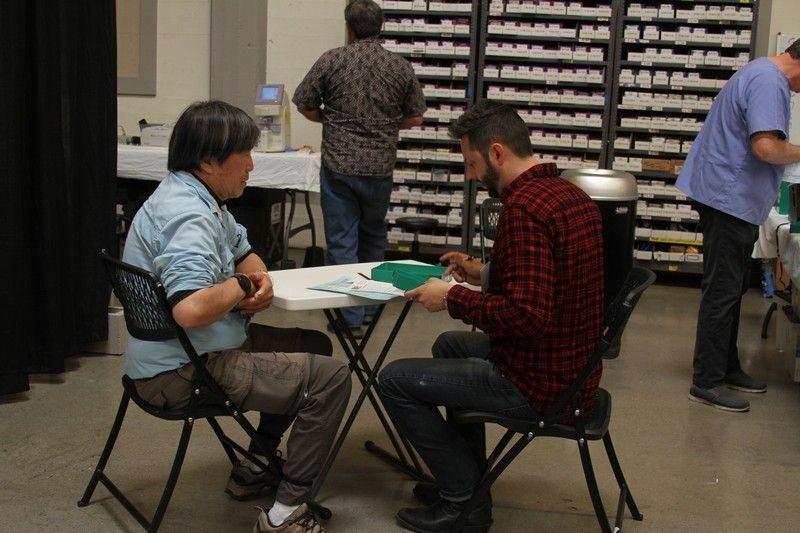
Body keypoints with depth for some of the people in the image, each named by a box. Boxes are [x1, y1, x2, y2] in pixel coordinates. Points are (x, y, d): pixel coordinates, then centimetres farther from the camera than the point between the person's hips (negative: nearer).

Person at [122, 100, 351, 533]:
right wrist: (242, 285, -19)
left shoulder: (202, 198, 8)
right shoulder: (187, 215, -25)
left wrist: (260, 280, -2)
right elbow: (190, 309, -39)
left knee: (315, 346, 21)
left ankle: (254, 470, 26)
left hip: (196, 351, 11)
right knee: (330, 377, -12)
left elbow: (244, 252, 21)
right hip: (182, 373, -11)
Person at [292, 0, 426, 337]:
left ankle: (350, 318, 5)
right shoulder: (401, 67, 0)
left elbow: (304, 106, -1)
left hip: (338, 166, -2)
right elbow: (415, 118, 4)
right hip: (380, 167, 3)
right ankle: (370, 305, 32)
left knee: (342, 241, 4)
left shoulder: (331, 61, -6)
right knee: (373, 236, 21)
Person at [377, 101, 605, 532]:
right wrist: (484, 274, 10)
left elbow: (527, 316, -30)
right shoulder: (570, 195, 6)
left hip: (541, 384, -10)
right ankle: (464, 476, 34)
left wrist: (452, 298, -18)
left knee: (395, 380, -2)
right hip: (571, 366, 10)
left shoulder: (524, 208, -25)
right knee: (450, 345, 30)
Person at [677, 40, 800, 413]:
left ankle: (726, 367, 27)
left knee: (730, 288, 17)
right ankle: (707, 382, 1)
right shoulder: (769, 83, -19)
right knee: (723, 291, -5)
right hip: (731, 199, -11)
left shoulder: (761, 72, 15)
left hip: (730, 199, 11)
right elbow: (766, 146, -28)